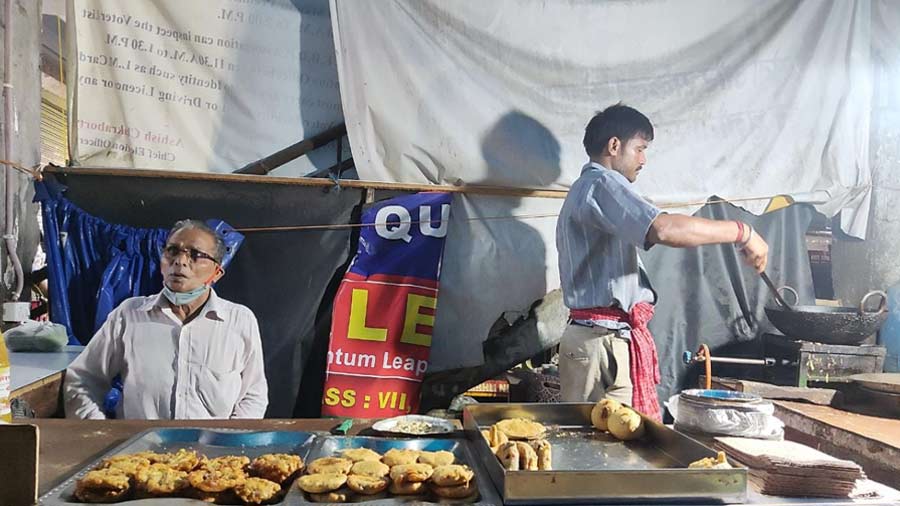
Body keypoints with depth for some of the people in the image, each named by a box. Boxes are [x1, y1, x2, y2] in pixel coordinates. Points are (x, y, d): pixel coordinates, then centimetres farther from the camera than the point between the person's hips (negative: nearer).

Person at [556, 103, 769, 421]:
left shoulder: (582, 191, 26)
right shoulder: (601, 184, -9)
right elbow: (663, 229, -26)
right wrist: (742, 232, -17)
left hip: (594, 336, 10)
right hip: (607, 342, -10)